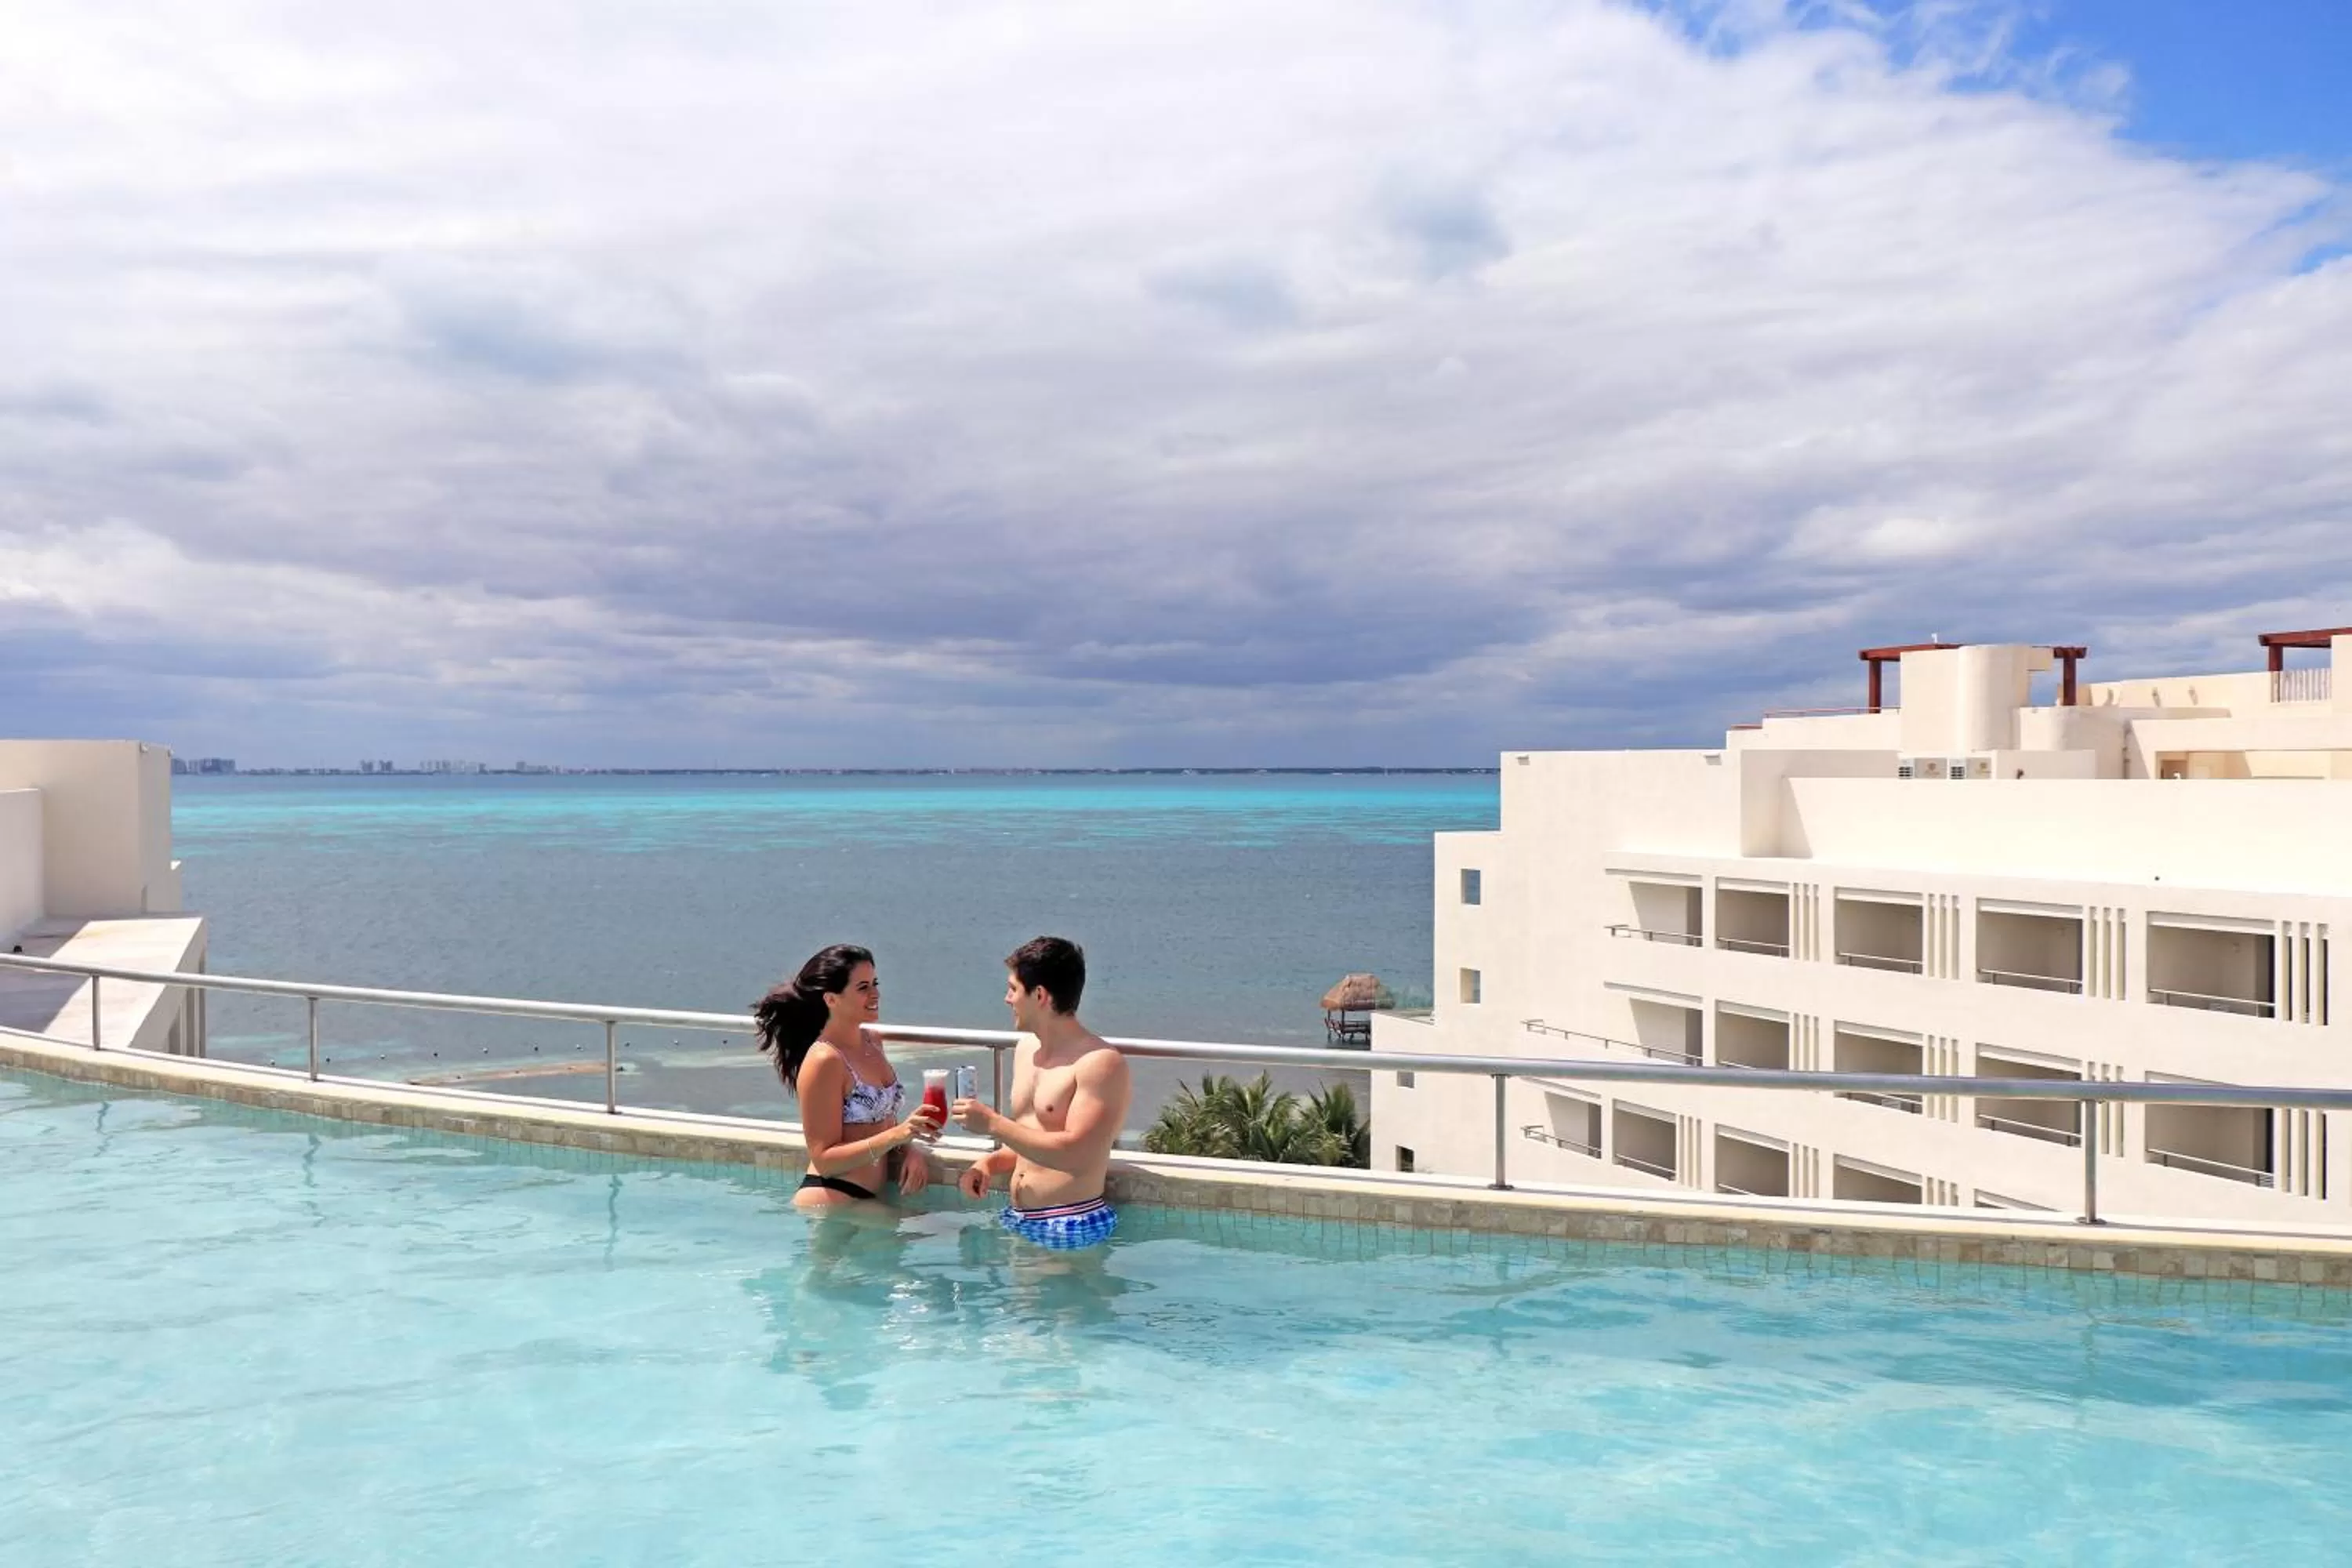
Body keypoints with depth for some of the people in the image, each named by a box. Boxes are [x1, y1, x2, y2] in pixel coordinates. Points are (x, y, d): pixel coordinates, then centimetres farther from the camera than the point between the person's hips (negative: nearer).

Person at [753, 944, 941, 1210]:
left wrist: (909, 1149, -2)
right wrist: (898, 1135, -26)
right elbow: (825, 1160, -17)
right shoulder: (824, 1061, -15)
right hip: (829, 1202, -8)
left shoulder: (872, 1042, 9)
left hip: (869, 1198, 8)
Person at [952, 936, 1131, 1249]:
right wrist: (990, 1163, 5)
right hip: (1017, 1223, 8)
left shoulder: (1101, 1063, -11)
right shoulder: (1025, 1050, 15)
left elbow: (1076, 1155, -20)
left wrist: (993, 1124, -16)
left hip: (1071, 1228, -8)